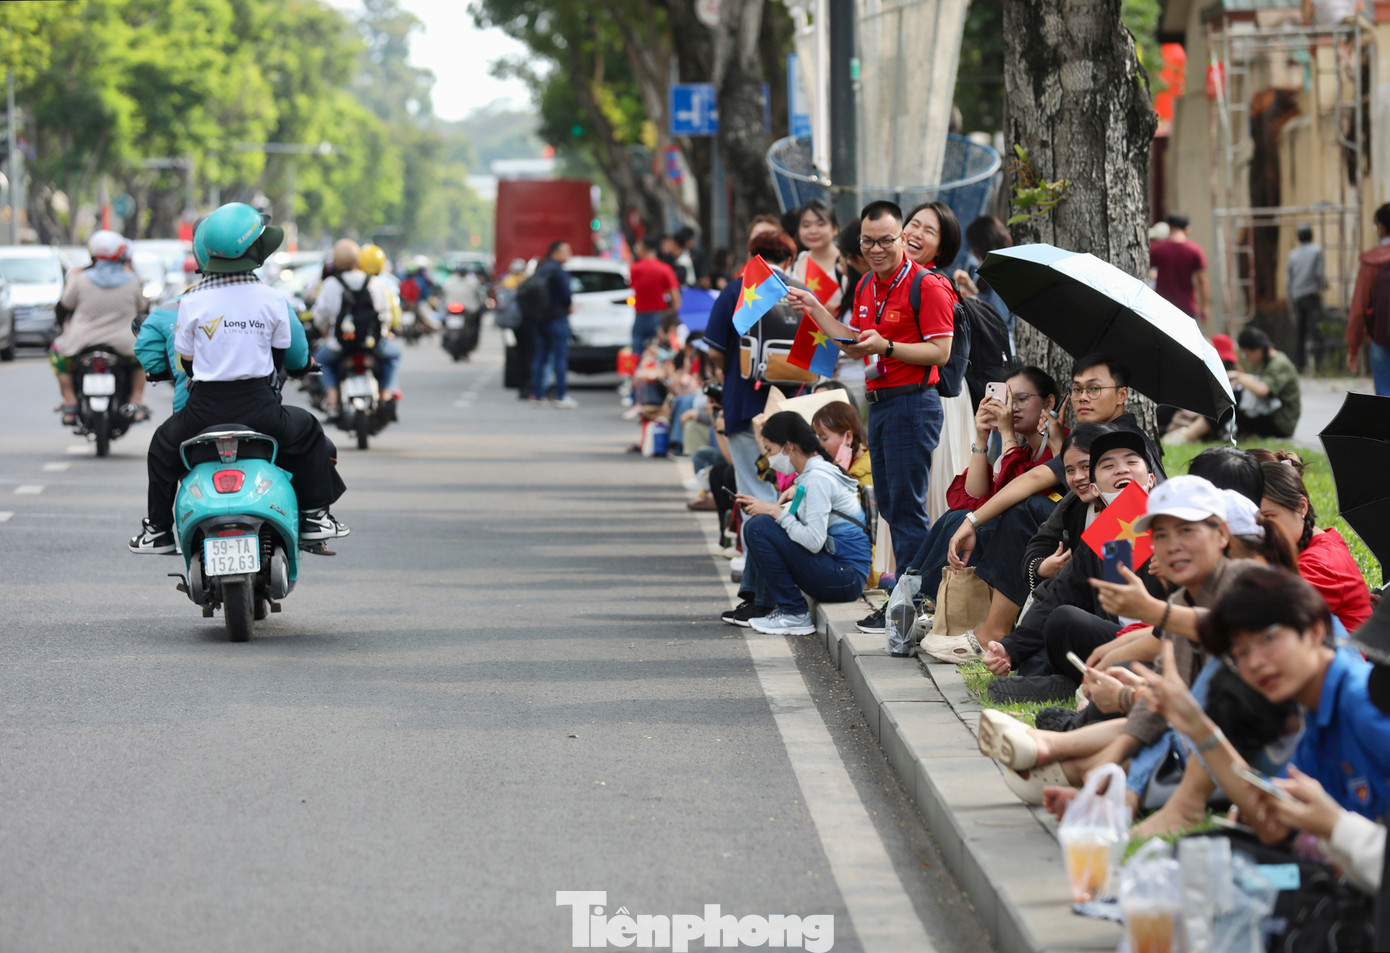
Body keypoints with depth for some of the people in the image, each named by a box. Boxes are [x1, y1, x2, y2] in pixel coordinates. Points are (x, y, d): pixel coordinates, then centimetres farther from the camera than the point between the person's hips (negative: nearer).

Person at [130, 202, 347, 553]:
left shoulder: (192, 301, -7)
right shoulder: (273, 300, -6)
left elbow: (187, 360, 5)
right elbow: (279, 356, 8)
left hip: (204, 407, 0)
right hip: (260, 407, 0)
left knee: (163, 447, 29)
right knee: (309, 435, 28)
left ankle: (158, 529, 30)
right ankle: (314, 516, 28)